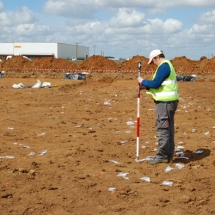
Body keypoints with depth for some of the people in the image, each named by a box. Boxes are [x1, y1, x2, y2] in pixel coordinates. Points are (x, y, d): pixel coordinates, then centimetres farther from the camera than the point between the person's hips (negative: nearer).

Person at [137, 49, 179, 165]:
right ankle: (168, 155, 19)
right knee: (168, 128, 13)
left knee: (162, 128, -7)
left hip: (165, 102, -11)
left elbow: (155, 83, -20)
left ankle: (162, 155, -3)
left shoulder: (163, 66, -14)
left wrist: (143, 81, -5)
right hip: (168, 101, 11)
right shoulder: (167, 65, 19)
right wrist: (146, 87, 13)